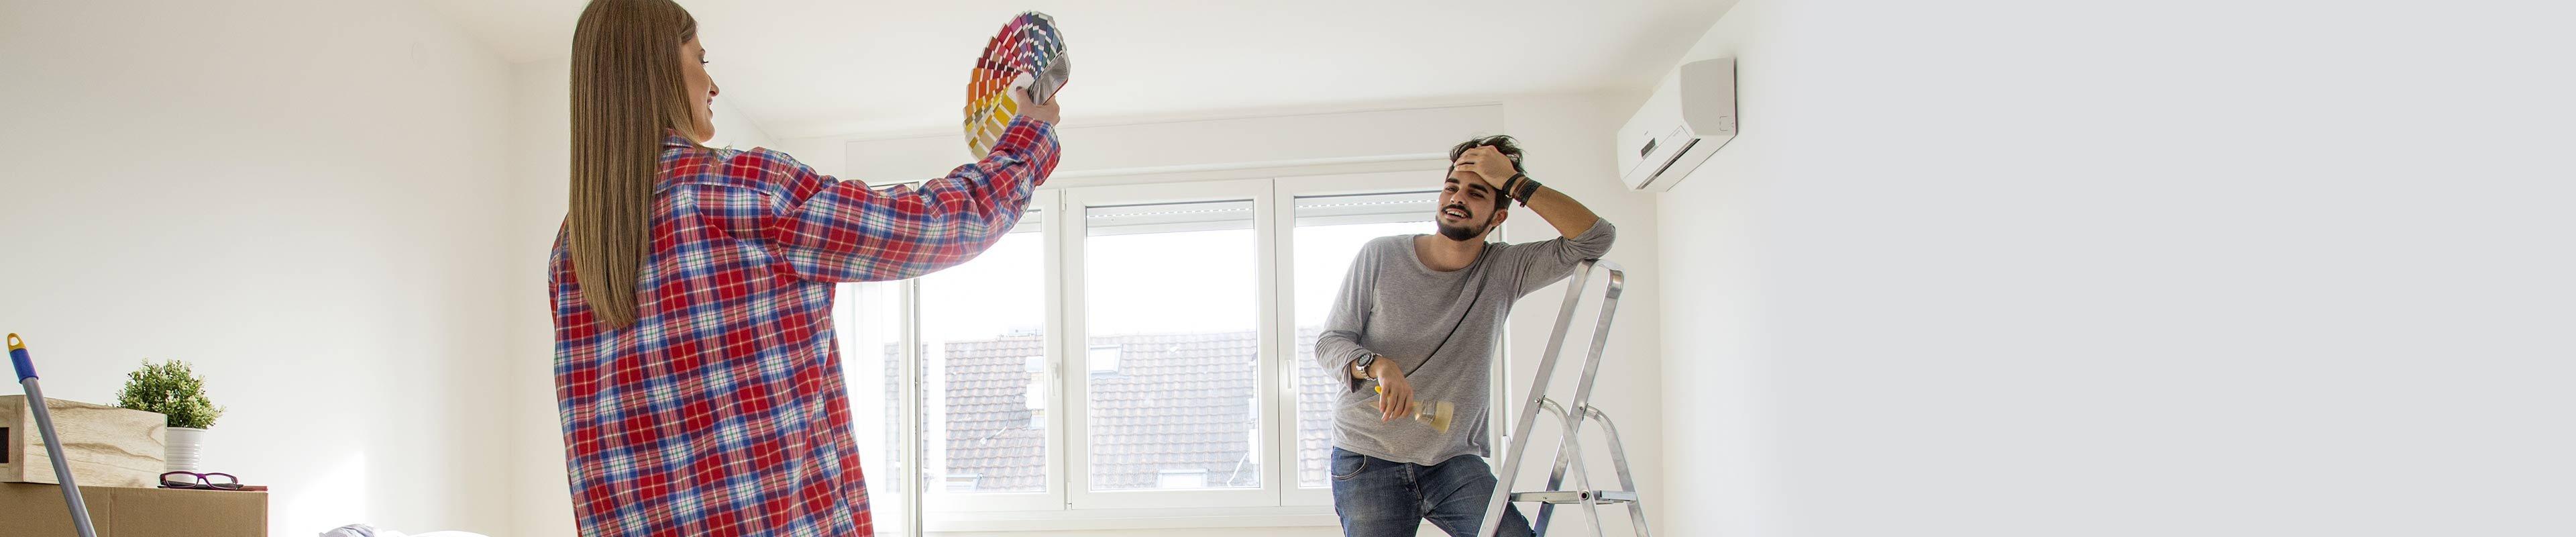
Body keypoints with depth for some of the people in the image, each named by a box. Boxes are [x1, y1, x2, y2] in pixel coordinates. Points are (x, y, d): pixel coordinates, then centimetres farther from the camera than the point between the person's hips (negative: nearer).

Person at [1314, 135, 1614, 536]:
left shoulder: (1503, 271, 1)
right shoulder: (1380, 256, -2)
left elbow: (1596, 238, -8)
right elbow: (1328, 344, -2)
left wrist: (1514, 181, -13)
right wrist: (1378, 365, -25)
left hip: (1455, 461, 1)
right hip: (1368, 459, 0)